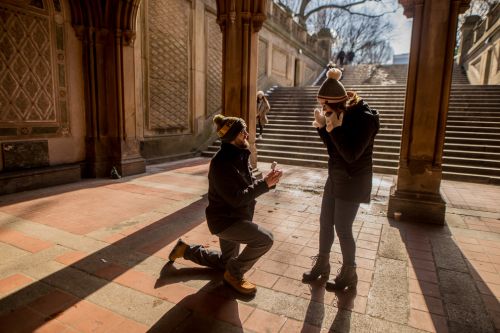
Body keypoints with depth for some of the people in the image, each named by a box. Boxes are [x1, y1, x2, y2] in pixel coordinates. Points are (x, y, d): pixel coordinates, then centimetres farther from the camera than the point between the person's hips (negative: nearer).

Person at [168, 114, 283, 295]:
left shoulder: (239, 156, 1)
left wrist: (267, 181, -14)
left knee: (226, 262, 24)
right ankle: (234, 274, 0)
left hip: (234, 217, 9)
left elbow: (250, 185, 4)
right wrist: (265, 184, -27)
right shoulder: (221, 163, -26)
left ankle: (186, 250, 37)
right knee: (265, 239, -23)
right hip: (224, 220, -9)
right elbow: (237, 198, -28)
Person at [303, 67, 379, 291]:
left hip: (352, 182, -8)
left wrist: (334, 128, -27)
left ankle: (349, 275, 23)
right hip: (335, 178, 8)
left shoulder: (364, 119, -20)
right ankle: (321, 265, 32)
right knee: (325, 223, 13)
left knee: (342, 229, 1)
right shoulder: (343, 116, 2)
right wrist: (322, 127, -4)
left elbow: (351, 154, -25)